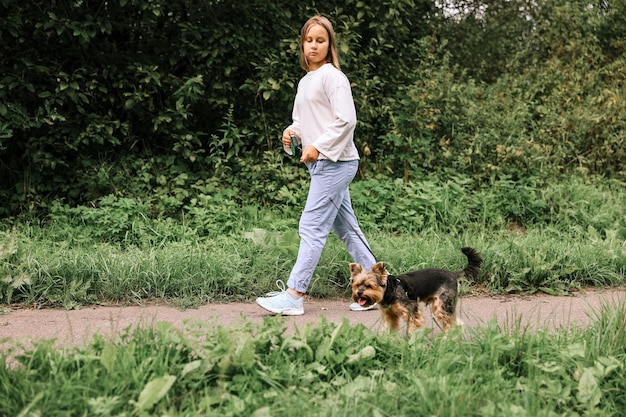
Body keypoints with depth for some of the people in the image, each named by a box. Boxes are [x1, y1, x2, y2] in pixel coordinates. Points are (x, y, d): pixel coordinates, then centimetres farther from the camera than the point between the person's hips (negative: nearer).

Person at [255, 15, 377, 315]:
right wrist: (292, 131, 4)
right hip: (322, 164, 10)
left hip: (335, 163, -10)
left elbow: (346, 120, -18)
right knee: (346, 228, 12)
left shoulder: (332, 76, -10)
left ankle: (294, 296, -10)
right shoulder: (305, 81, 16)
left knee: (312, 227, -11)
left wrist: (318, 146, -20)